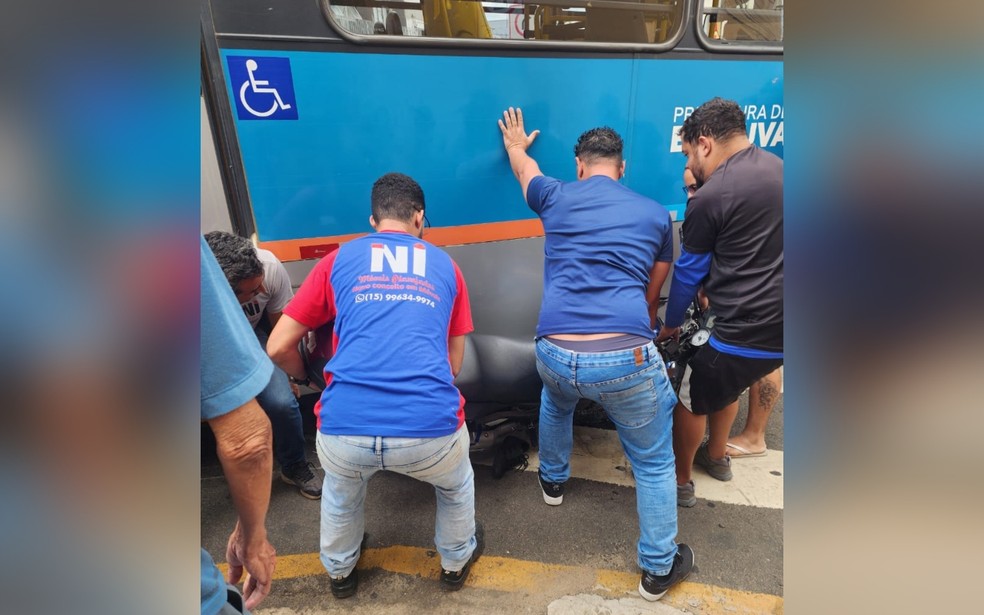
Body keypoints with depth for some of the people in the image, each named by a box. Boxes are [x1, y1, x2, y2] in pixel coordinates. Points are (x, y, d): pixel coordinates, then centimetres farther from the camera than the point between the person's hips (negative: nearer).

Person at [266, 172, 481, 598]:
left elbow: (278, 348, 15)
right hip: (431, 427, 0)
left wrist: (307, 376, 37)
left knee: (339, 488, 38)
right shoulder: (446, 267, 16)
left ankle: (340, 570, 60)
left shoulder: (338, 260, 13)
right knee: (455, 486, 36)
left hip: (345, 429, 1)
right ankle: (456, 562, 57)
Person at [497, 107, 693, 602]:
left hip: (554, 353, 2)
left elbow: (525, 169, 38)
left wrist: (516, 145, 61)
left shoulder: (556, 197, 13)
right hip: (627, 358, -1)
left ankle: (553, 481, 59)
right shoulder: (656, 214, 15)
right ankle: (658, 569, 39)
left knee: (555, 399, 39)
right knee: (654, 463, 23)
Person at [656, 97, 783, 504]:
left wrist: (670, 325, 13)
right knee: (726, 384, 31)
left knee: (690, 398, 15)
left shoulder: (708, 197, -15)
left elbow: (688, 272, -3)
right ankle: (716, 456, 50)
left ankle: (680, 479, 33)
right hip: (778, 328, 8)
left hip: (745, 333, -8)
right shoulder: (777, 168, 8)